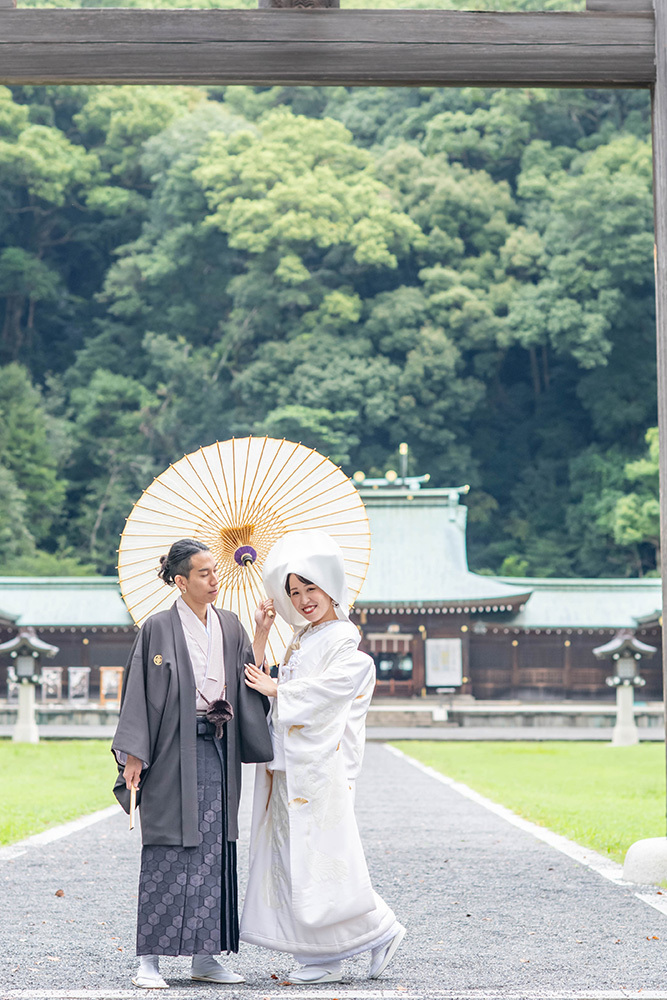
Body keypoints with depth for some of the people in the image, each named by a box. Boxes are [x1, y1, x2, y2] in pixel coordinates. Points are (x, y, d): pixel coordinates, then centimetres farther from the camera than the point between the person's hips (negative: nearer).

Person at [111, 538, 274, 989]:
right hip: (172, 751, -5)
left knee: (214, 852, 5)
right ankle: (150, 959, 0)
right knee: (166, 854, -5)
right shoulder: (159, 629, -4)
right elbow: (139, 693, -4)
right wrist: (134, 754, -9)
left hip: (218, 750, 5)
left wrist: (262, 632, -2)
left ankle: (205, 956, 11)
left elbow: (250, 680, 6)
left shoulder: (230, 626, 10)